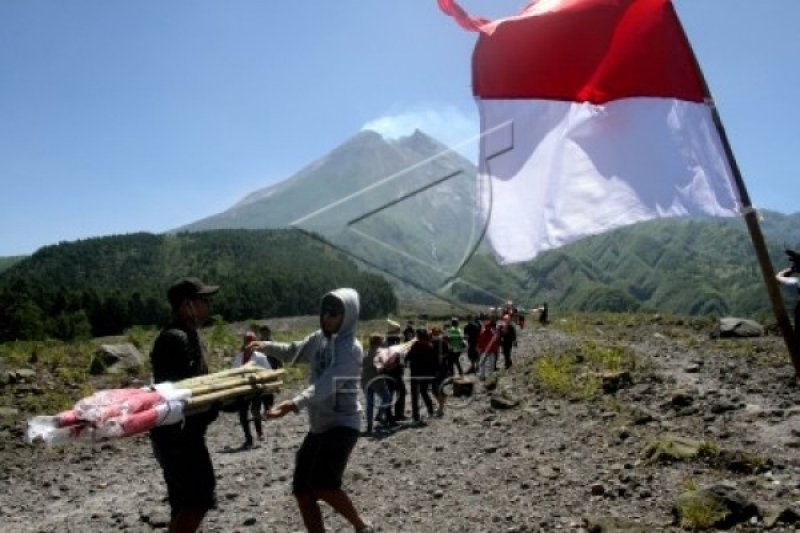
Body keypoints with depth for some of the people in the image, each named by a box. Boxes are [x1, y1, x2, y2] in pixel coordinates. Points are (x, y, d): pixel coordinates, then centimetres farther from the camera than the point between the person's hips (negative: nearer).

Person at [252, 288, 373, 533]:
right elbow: (293, 352, 19)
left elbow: (327, 385, -31)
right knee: (302, 490, 5)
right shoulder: (319, 338, 5)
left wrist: (295, 403, -46)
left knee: (322, 485, -19)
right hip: (318, 425, 8)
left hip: (342, 424, -8)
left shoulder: (351, 349, -18)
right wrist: (266, 346, 0)